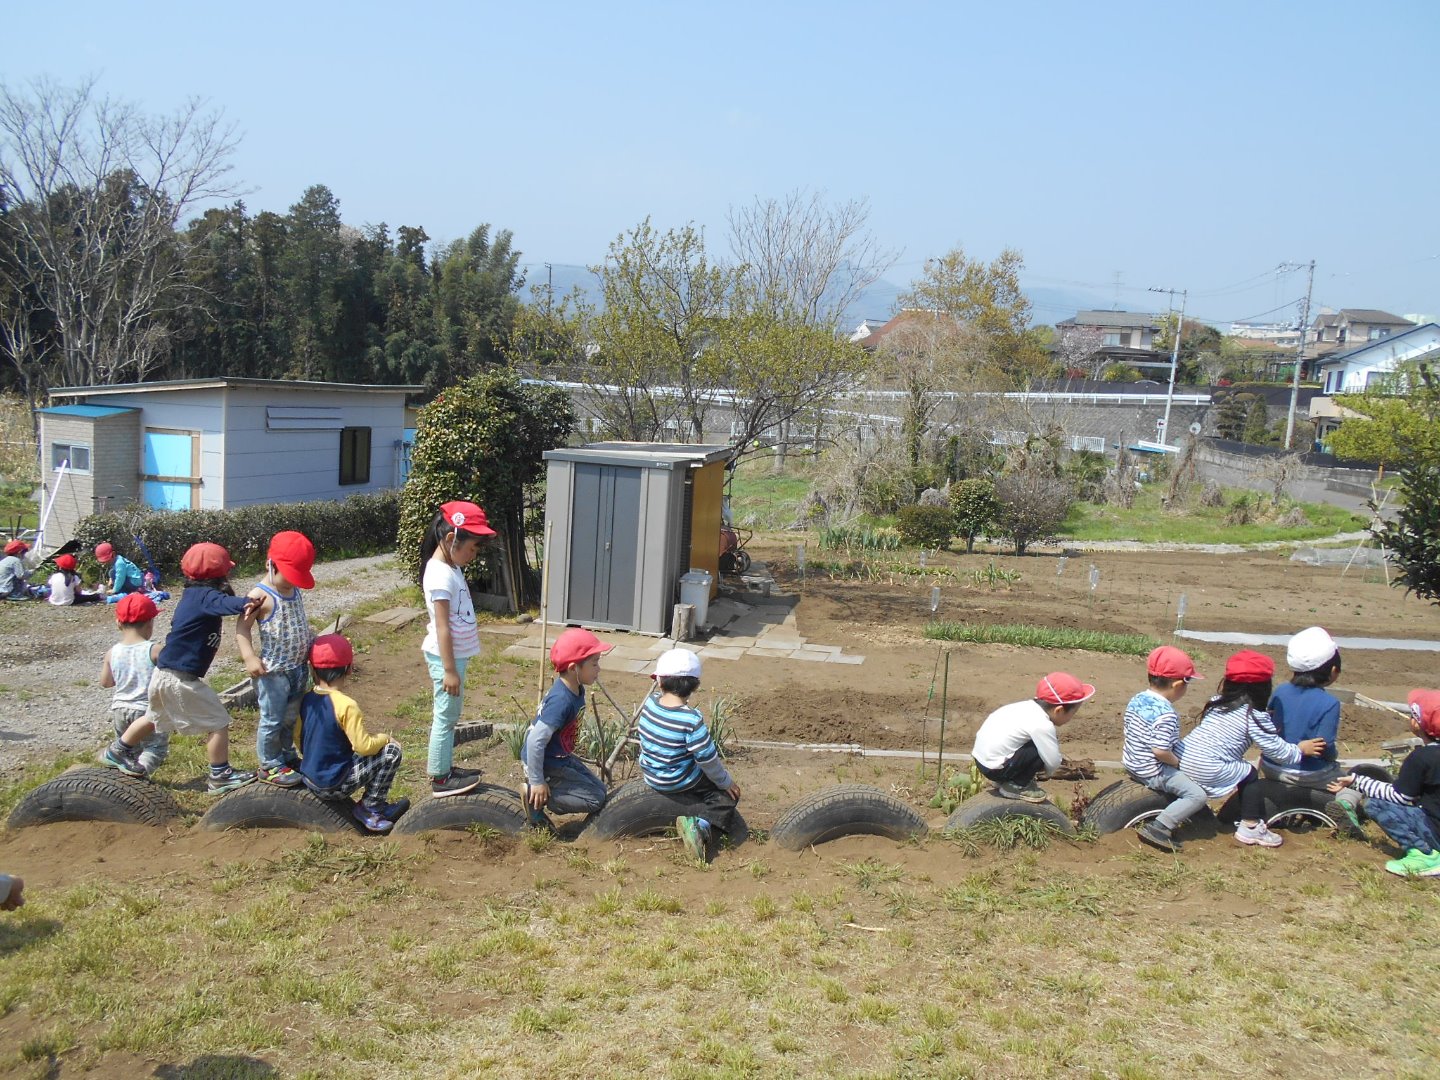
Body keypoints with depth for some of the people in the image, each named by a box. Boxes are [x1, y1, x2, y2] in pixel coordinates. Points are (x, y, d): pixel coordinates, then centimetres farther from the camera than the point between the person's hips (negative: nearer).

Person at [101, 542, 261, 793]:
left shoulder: (194, 594, 9)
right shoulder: (205, 596, -21)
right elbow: (225, 603, -41)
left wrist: (243, 606, -9)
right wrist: (248, 603, -52)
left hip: (164, 673, 10)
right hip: (181, 679, -10)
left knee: (155, 718, 33)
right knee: (218, 723, 2)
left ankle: (118, 751, 50)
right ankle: (220, 777, 11)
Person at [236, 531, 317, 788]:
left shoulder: (295, 591, 5)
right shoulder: (261, 596, -20)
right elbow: (241, 628, -24)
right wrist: (250, 657, -35)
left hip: (299, 668, 8)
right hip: (273, 672, -8)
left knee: (290, 717, 22)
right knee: (272, 720, 5)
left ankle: (287, 756, 38)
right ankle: (269, 766, 20)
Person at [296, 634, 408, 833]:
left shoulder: (306, 700, -1)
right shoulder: (346, 705, -21)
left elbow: (297, 737, 11)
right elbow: (364, 746, -20)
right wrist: (385, 738, -1)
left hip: (308, 780, 8)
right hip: (334, 785, -8)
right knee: (392, 750, -3)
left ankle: (374, 804, 24)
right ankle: (370, 808, 5)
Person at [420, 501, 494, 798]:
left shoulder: (451, 568, 7)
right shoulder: (441, 575, -22)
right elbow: (442, 628, -22)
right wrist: (449, 670, -21)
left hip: (455, 654, 9)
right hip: (447, 657, -9)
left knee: (447, 715, 19)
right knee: (446, 716, 1)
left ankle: (444, 766, 31)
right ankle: (440, 779, 11)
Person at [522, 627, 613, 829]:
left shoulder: (576, 690, -2)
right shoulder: (561, 701, -31)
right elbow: (535, 742, -30)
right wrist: (537, 782, -23)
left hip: (562, 758, 9)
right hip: (547, 764, -9)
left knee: (600, 789, 12)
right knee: (595, 799, -8)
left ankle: (538, 794, 11)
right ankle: (534, 796, -4)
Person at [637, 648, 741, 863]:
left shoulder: (650, 703, -12)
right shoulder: (692, 720, -29)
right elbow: (708, 760, -20)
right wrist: (726, 782, -3)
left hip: (650, 775, 6)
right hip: (678, 783, -6)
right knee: (729, 795, 10)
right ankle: (701, 823, -14)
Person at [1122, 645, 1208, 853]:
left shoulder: (1136, 700, 1)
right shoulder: (1166, 714, -25)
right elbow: (1160, 751, -31)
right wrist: (1177, 762, -12)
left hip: (1132, 765, 10)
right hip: (1154, 772, -10)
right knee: (1197, 795, -10)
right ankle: (1159, 828, -16)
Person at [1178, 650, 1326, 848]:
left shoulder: (1216, 702, 16)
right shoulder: (1255, 717, -3)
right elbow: (1278, 751, 1)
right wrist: (1300, 750, 22)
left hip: (1181, 760, 7)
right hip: (1206, 772, -7)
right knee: (1250, 775, 12)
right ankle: (1250, 827, 14)